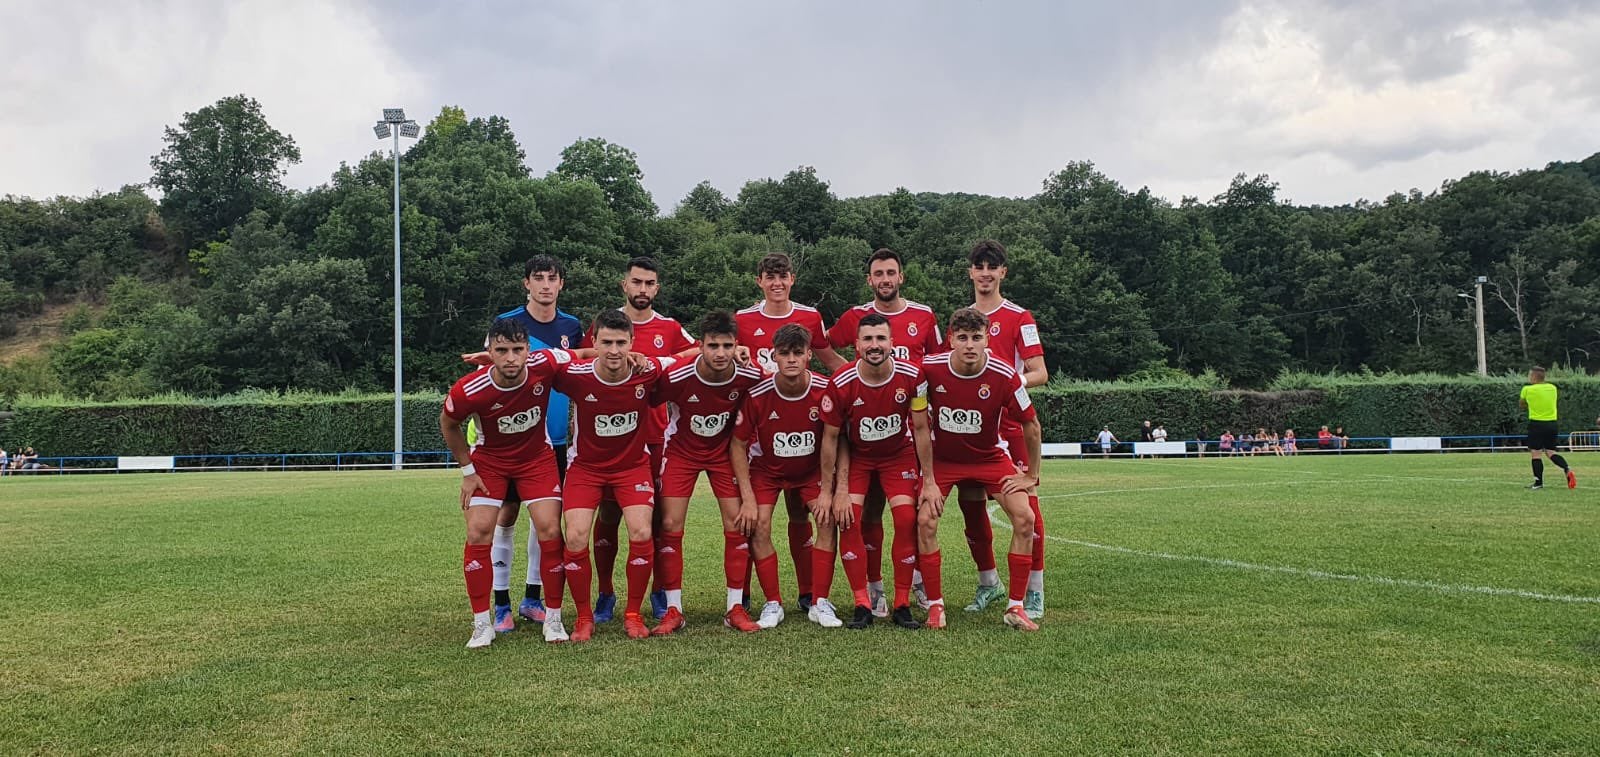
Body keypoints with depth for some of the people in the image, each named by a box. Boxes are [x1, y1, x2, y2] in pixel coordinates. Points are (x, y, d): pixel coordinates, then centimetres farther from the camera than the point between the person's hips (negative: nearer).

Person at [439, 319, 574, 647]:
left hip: (537, 457, 1)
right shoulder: (468, 390, -29)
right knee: (478, 533, -10)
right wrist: (467, 470, -3)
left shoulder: (546, 364, -29)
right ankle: (482, 624, 5)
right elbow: (448, 424, -6)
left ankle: (553, 618, 6)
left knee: (550, 531, -9)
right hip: (489, 459, 0)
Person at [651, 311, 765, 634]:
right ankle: (673, 610, 5)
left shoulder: (749, 377, -22)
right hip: (681, 450, -1)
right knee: (670, 526, -7)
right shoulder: (676, 377, -29)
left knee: (737, 523, -5)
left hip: (724, 450, 2)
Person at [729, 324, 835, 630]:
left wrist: (832, 490, -20)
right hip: (765, 469, -1)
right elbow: (738, 445, -14)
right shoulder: (757, 393, -25)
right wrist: (748, 498, -19)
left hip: (812, 469, 1)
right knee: (758, 527, -15)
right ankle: (773, 604, 0)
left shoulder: (826, 391, -23)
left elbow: (840, 443, -13)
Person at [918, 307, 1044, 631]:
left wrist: (1031, 476, -3)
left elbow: (1031, 425, -7)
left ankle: (1014, 606, -3)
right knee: (926, 520, -19)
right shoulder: (930, 369, -22)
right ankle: (935, 604, -1)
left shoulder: (1004, 376, -22)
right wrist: (927, 480, -10)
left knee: (1024, 518, -16)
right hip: (942, 458, 0)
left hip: (989, 458, 0)